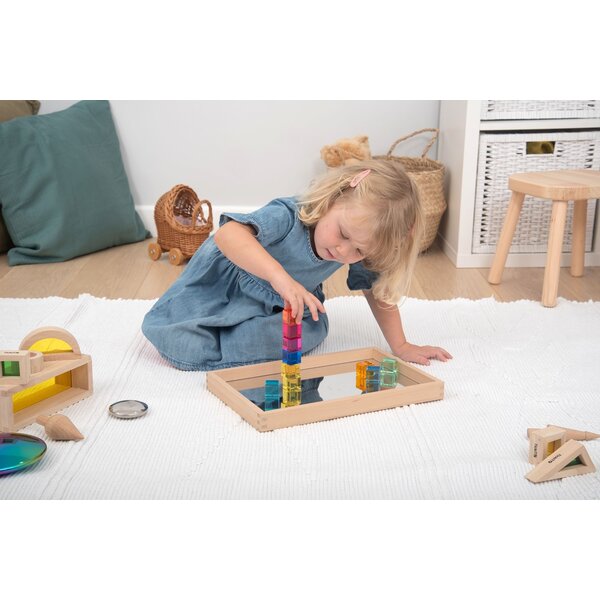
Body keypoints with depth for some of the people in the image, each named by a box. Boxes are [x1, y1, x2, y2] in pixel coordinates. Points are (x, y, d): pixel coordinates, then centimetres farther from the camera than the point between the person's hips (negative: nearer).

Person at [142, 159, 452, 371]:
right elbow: (227, 235, -56)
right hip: (225, 278, -5)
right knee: (186, 348, -16)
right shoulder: (288, 216, -41)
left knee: (312, 333, -21)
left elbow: (377, 290, -7)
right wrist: (279, 276, -68)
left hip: (279, 305, 5)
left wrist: (400, 345, -13)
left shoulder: (361, 254, -23)